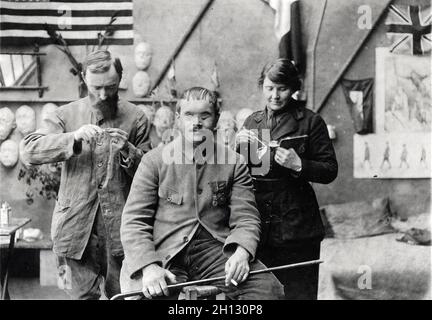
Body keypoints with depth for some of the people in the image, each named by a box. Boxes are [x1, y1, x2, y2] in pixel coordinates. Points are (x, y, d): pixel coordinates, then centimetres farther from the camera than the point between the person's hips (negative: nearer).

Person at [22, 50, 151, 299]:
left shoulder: (136, 117, 4)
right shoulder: (66, 115, 5)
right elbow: (31, 151, -8)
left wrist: (127, 151, -16)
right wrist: (74, 138, -22)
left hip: (120, 223, 0)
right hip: (77, 223, 0)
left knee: (122, 295, 8)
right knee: (82, 294, 7)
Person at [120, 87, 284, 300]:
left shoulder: (234, 163, 8)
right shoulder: (154, 160, 3)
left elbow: (245, 218, 4)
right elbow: (133, 221, -1)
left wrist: (241, 253, -19)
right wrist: (149, 266, -18)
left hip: (216, 249, 2)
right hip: (164, 253, -1)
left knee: (269, 289, -21)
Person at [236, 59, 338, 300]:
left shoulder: (311, 122, -1)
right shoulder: (252, 121, 12)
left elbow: (330, 171, -3)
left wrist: (299, 166, -20)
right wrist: (240, 146, -5)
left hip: (296, 227, -4)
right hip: (259, 225, 4)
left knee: (299, 291, 2)